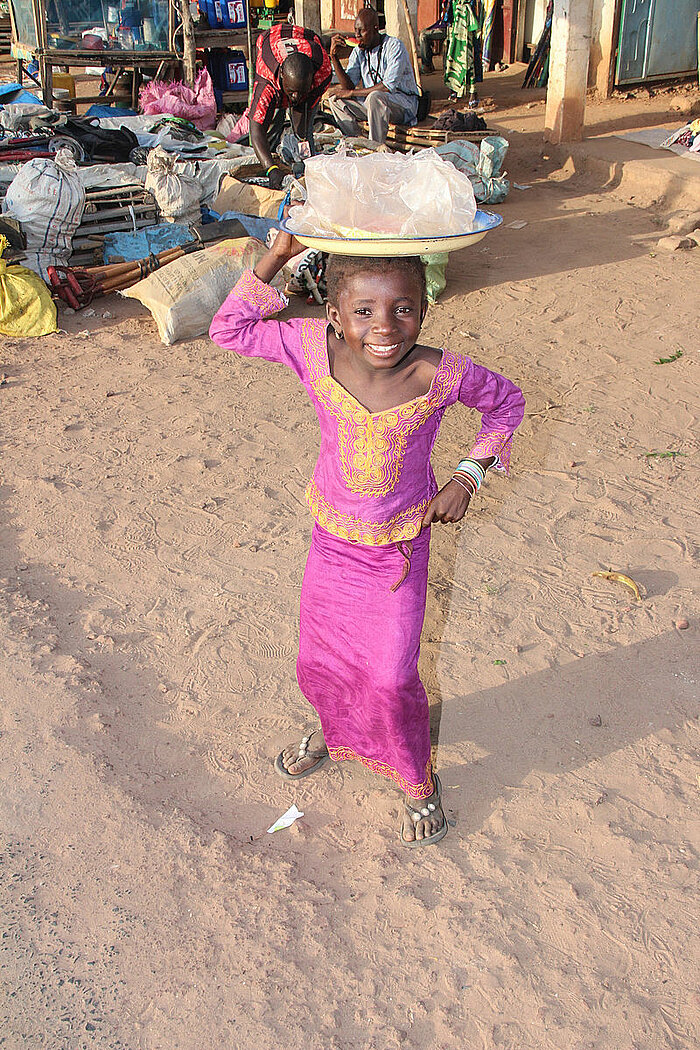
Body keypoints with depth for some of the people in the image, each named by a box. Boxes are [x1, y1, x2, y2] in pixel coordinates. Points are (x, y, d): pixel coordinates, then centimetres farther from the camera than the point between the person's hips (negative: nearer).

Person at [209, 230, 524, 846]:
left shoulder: (441, 375, -25)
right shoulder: (314, 348, -21)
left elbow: (507, 403, -5)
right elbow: (230, 330, -12)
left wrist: (468, 476, -9)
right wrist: (277, 256, -21)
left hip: (400, 546, -2)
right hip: (332, 539, 3)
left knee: (391, 680, 2)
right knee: (319, 662, 17)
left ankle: (419, 783, 32)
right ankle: (334, 732, 52)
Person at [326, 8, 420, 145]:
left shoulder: (394, 45, -14)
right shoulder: (358, 51, 4)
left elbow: (389, 86, -24)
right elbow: (348, 85, -5)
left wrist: (350, 93, -21)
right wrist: (334, 56, -17)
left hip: (403, 102, -6)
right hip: (371, 102, 6)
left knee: (375, 97, -37)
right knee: (334, 97, -9)